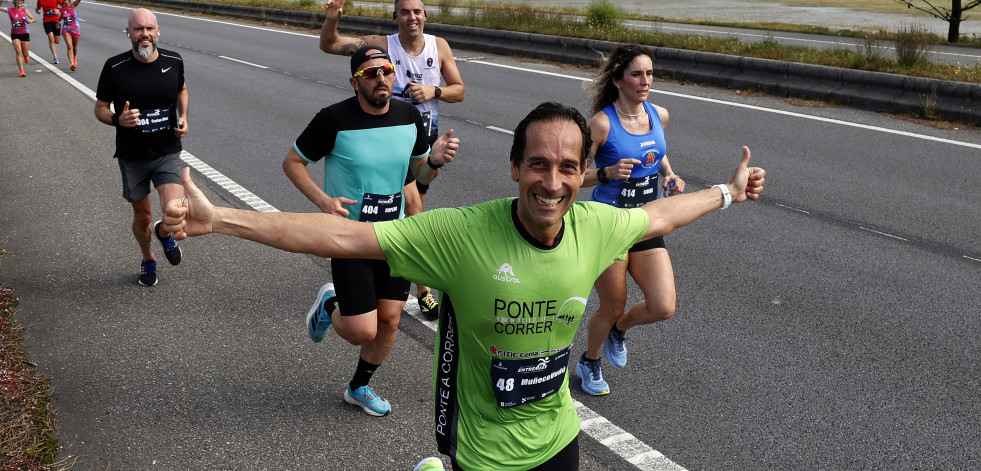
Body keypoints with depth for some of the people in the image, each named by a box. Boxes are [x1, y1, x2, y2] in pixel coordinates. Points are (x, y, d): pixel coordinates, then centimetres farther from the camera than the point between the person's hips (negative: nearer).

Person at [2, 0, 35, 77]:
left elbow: (34, 19, 3)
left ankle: (26, 56, 43)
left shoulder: (25, 10, 1)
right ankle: (22, 71, -13)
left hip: (25, 34, 1)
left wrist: (30, 20, -18)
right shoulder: (10, 10, -1)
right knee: (18, 52, -13)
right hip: (15, 34, -1)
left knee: (25, 54, 5)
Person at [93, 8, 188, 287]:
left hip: (167, 152, 0)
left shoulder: (173, 61, -6)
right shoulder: (115, 67, -13)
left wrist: (183, 117, -1)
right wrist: (118, 120, -24)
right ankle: (148, 260, 44)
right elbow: (100, 109, -2)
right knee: (143, 216, 14)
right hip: (132, 157, 0)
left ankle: (164, 232, 20)